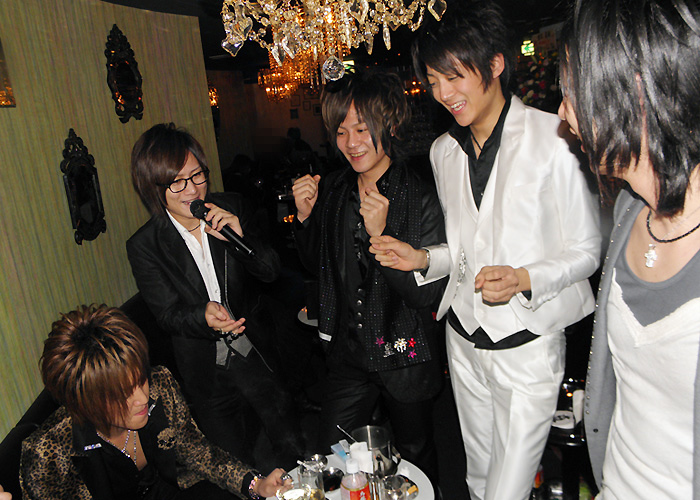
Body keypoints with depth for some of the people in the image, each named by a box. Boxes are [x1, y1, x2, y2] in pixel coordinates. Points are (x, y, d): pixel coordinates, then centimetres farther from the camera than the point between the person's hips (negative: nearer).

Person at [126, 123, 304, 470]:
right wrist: (203, 316, -34)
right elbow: (168, 313, -12)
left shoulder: (230, 209, -9)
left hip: (256, 351, 1)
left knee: (292, 448, 16)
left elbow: (271, 271, -8)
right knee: (235, 459, 18)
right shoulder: (143, 246, -13)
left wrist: (239, 236, -27)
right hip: (206, 373, -1)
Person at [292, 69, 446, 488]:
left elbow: (428, 293, -19)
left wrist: (381, 234, -31)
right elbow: (318, 266, 10)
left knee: (416, 454, 19)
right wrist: (305, 217, -7)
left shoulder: (420, 198, -17)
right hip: (348, 353, 4)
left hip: (405, 356, -4)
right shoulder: (332, 191, -2)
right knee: (330, 459, 14)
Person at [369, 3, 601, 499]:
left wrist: (524, 280, -24)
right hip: (464, 339, 6)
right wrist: (422, 259, -4)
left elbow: (585, 250, -8)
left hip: (526, 345, -5)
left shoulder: (553, 138, -14)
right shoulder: (444, 150, 6)